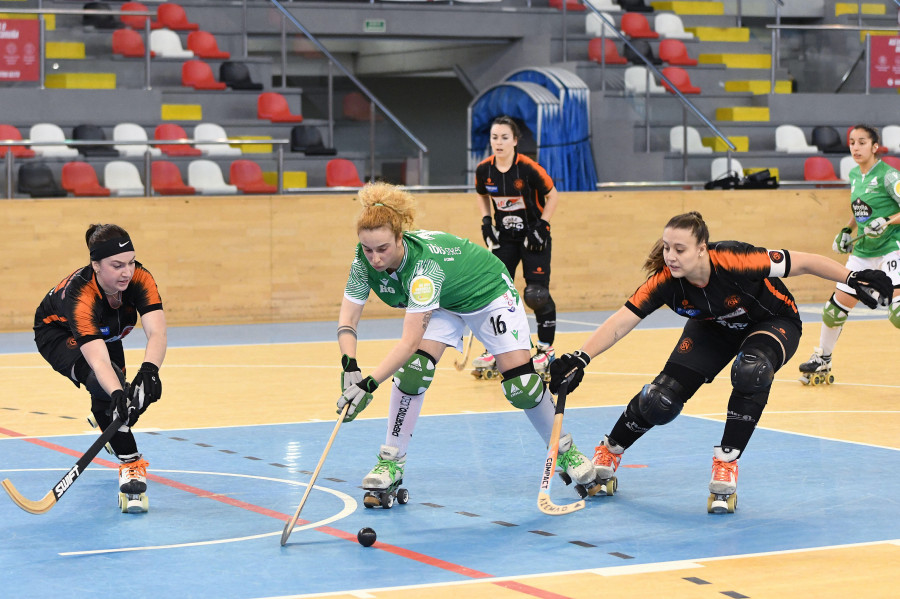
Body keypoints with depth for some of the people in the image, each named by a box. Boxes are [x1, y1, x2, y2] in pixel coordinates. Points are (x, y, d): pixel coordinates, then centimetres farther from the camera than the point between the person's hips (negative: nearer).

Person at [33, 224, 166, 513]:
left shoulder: (140, 279, -34)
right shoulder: (79, 294, -44)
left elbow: (156, 332, -47)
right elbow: (97, 360, -54)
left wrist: (149, 370, -66)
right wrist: (117, 393, -71)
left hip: (106, 334, 5)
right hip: (58, 333, -5)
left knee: (116, 393, 18)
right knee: (102, 383, -30)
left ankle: (103, 420, 57)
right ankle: (131, 466, -23)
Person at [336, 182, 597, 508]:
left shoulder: (424, 261, -43)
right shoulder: (364, 260, -25)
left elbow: (409, 339, -47)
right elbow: (347, 319, -22)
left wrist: (369, 384, -56)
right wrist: (349, 365, -41)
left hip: (489, 294, -5)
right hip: (440, 303, 5)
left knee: (521, 384, -12)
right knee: (413, 368, -18)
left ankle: (563, 448, 14)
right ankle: (391, 463, -7)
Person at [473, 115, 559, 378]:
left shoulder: (529, 168, -20)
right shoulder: (484, 170, -8)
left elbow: (553, 196, -8)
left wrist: (542, 225, -14)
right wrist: (486, 222, 1)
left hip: (533, 236, -4)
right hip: (504, 237, 4)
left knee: (537, 294, -9)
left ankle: (545, 349, 7)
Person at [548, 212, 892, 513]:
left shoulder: (734, 261, -38)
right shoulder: (664, 281, -28)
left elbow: (802, 263, -27)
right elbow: (620, 322, -31)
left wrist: (854, 281, -24)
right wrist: (580, 358, -44)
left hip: (773, 322, -3)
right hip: (714, 328, 3)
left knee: (750, 371, -36)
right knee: (662, 399, -11)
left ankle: (726, 464, -19)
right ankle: (608, 454, 17)